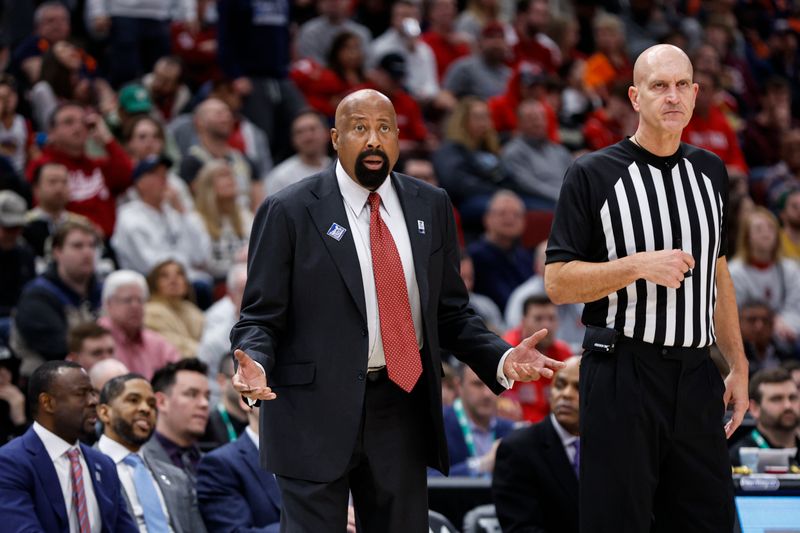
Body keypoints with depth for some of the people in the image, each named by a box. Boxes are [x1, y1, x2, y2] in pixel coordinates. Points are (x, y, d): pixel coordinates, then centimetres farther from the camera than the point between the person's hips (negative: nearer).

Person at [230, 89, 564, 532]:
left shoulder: (431, 207, 8)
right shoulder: (289, 212, -4)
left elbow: (450, 312, 12)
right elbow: (260, 317, -4)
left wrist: (500, 359, -4)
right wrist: (254, 364, -24)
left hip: (401, 408, 4)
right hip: (316, 410, -4)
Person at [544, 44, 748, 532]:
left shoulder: (711, 172, 12)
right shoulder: (593, 175, -5)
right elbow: (558, 282, -7)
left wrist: (739, 366, 17)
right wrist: (639, 265, -19)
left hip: (696, 375, 5)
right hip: (623, 376, -5)